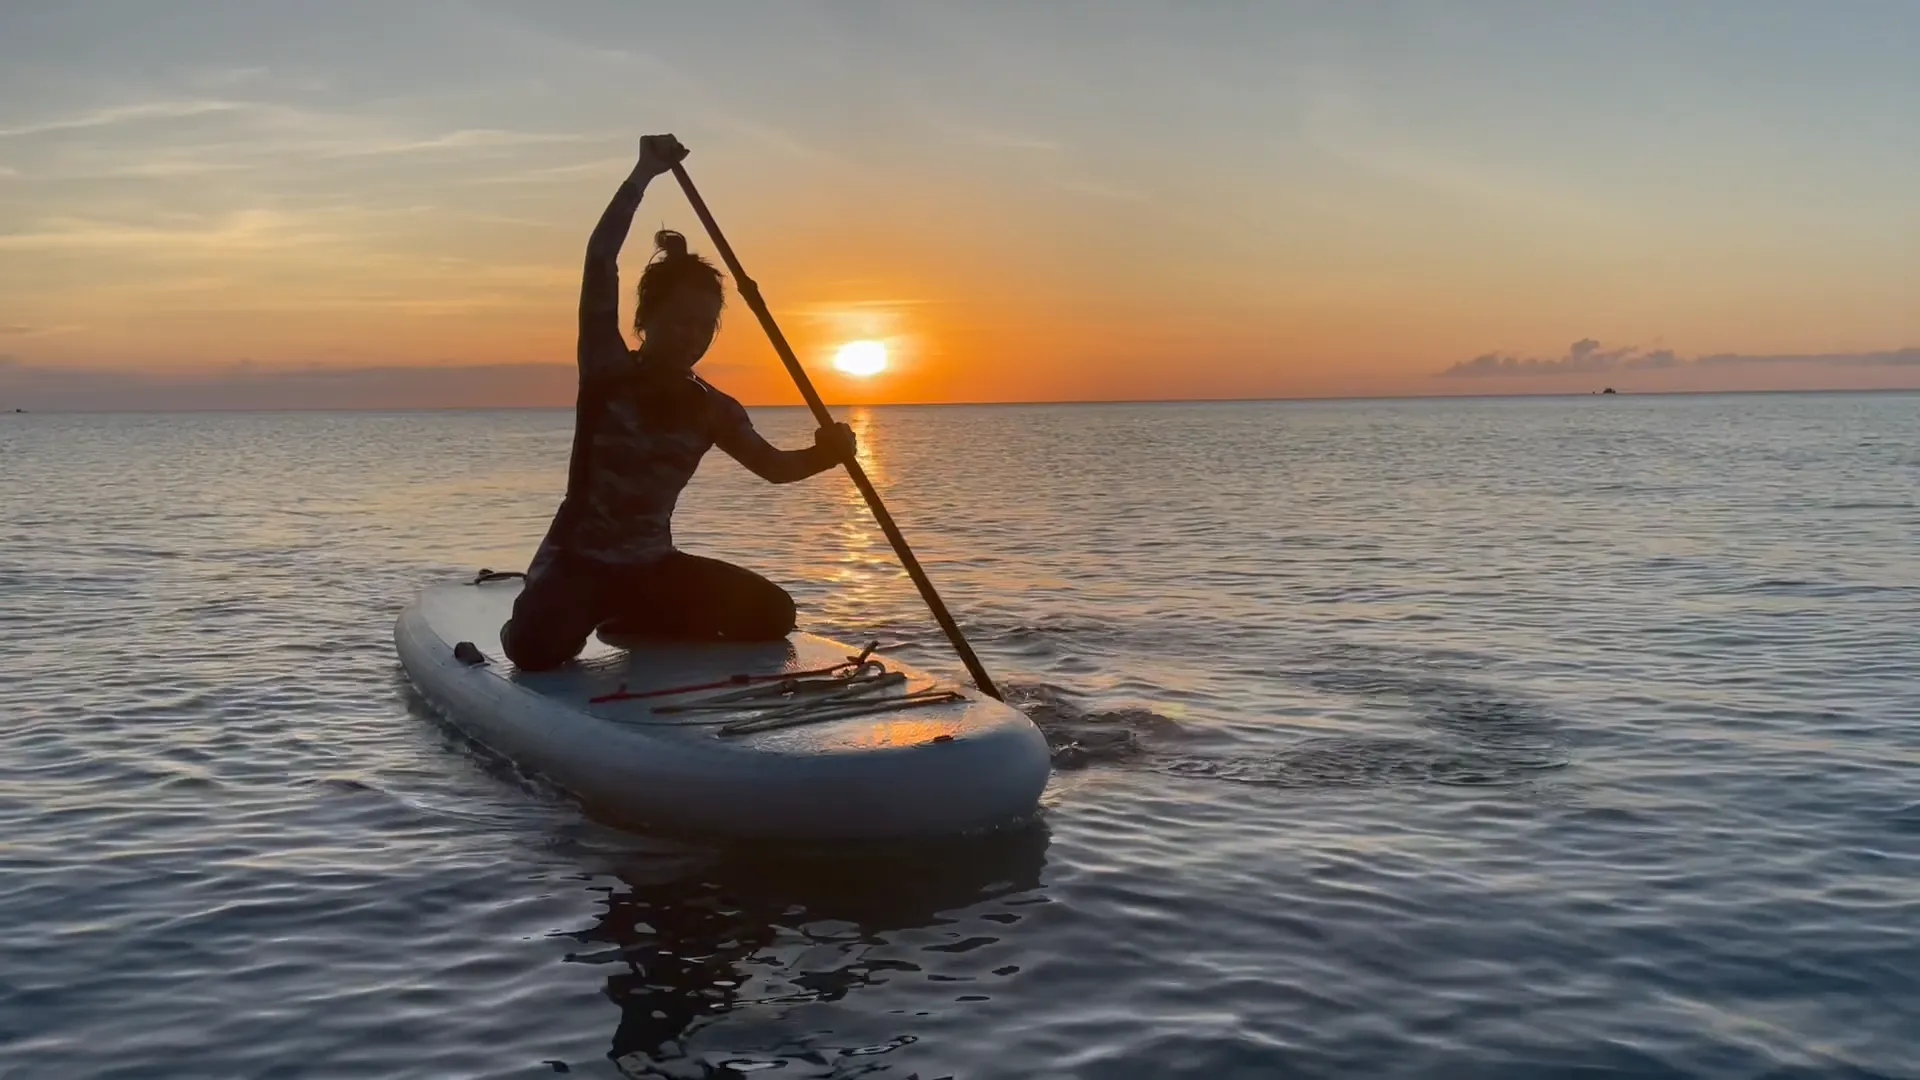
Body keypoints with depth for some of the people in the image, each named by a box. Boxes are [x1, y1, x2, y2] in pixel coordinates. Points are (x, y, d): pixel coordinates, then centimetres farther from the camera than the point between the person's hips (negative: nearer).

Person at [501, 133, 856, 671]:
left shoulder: (713, 409, 2)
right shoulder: (607, 371, -9)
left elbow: (774, 466, 5)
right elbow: (600, 259, -19)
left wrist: (823, 454, -18)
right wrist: (645, 173, -25)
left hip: (653, 567, 5)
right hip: (577, 560, -5)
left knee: (772, 613, -12)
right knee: (538, 648, -35)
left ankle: (634, 620, 10)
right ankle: (530, 619, 6)